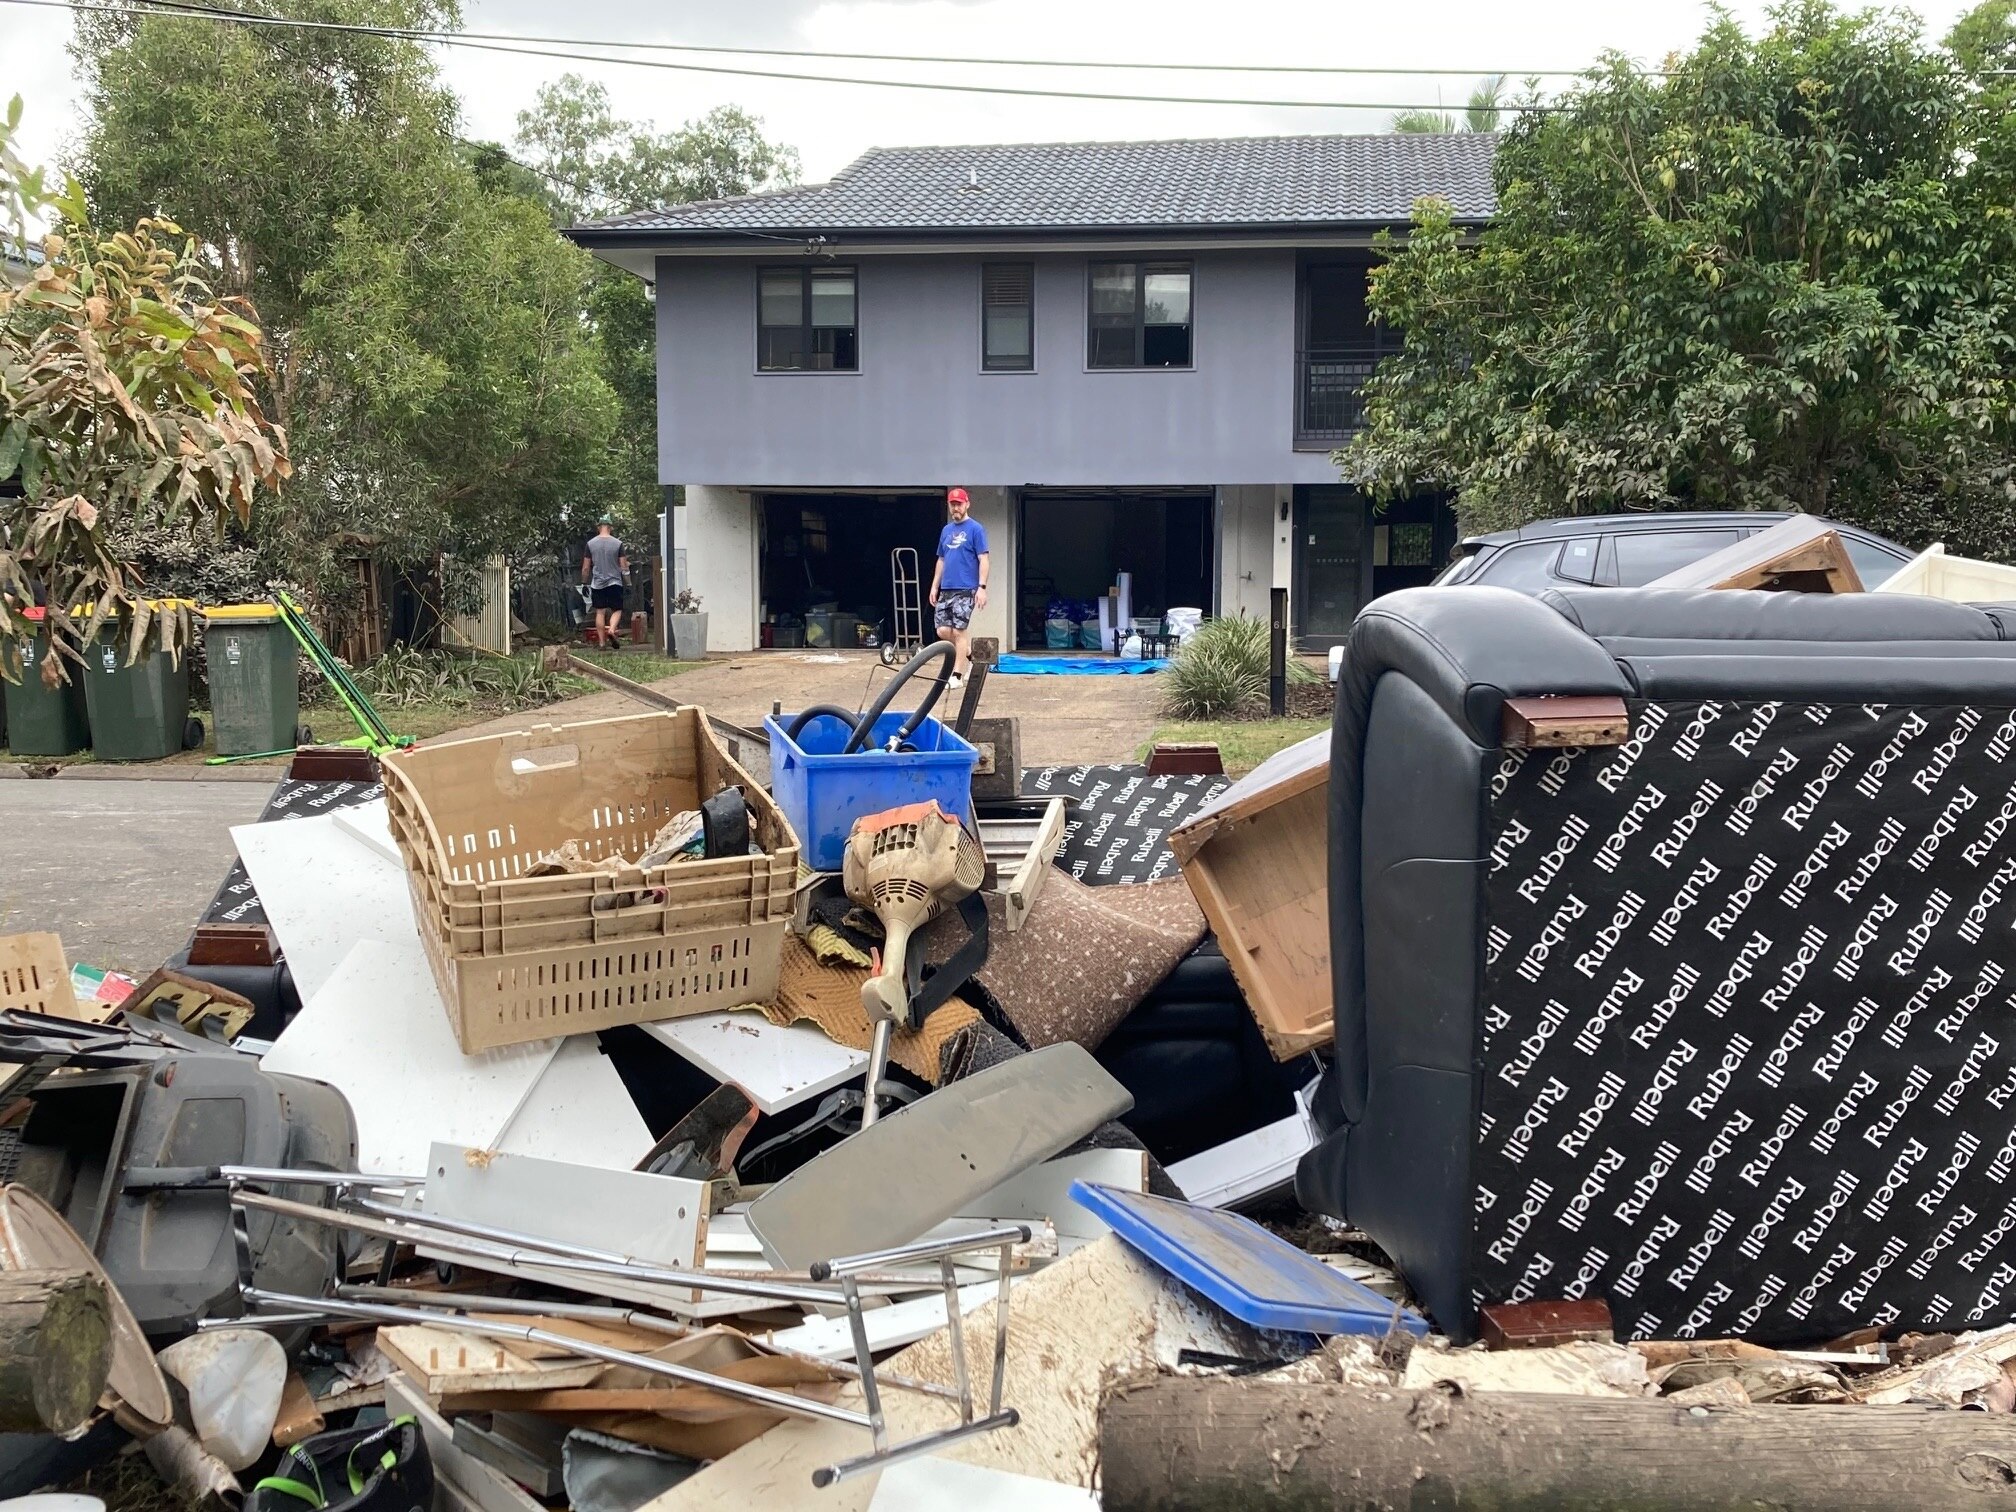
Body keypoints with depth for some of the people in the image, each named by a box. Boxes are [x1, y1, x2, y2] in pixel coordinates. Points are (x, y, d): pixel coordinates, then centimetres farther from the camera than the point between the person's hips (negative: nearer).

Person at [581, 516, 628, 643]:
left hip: (597, 584, 1)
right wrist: (627, 565, 20)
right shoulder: (618, 543, -5)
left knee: (600, 612, 6)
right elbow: (623, 567, -2)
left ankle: (602, 642, 4)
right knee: (617, 610, 7)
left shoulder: (591, 543, -1)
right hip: (614, 582, -1)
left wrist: (585, 583, 13)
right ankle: (612, 629, -21)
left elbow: (585, 568, 1)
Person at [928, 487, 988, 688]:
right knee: (943, 631, 2)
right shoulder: (946, 530, 15)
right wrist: (934, 586, 15)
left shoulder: (975, 529, -5)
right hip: (945, 589, 7)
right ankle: (969, 653, 25)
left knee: (959, 631, -6)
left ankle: (957, 675, 0)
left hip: (965, 590, -7)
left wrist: (982, 587, -16)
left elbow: (983, 560, -9)